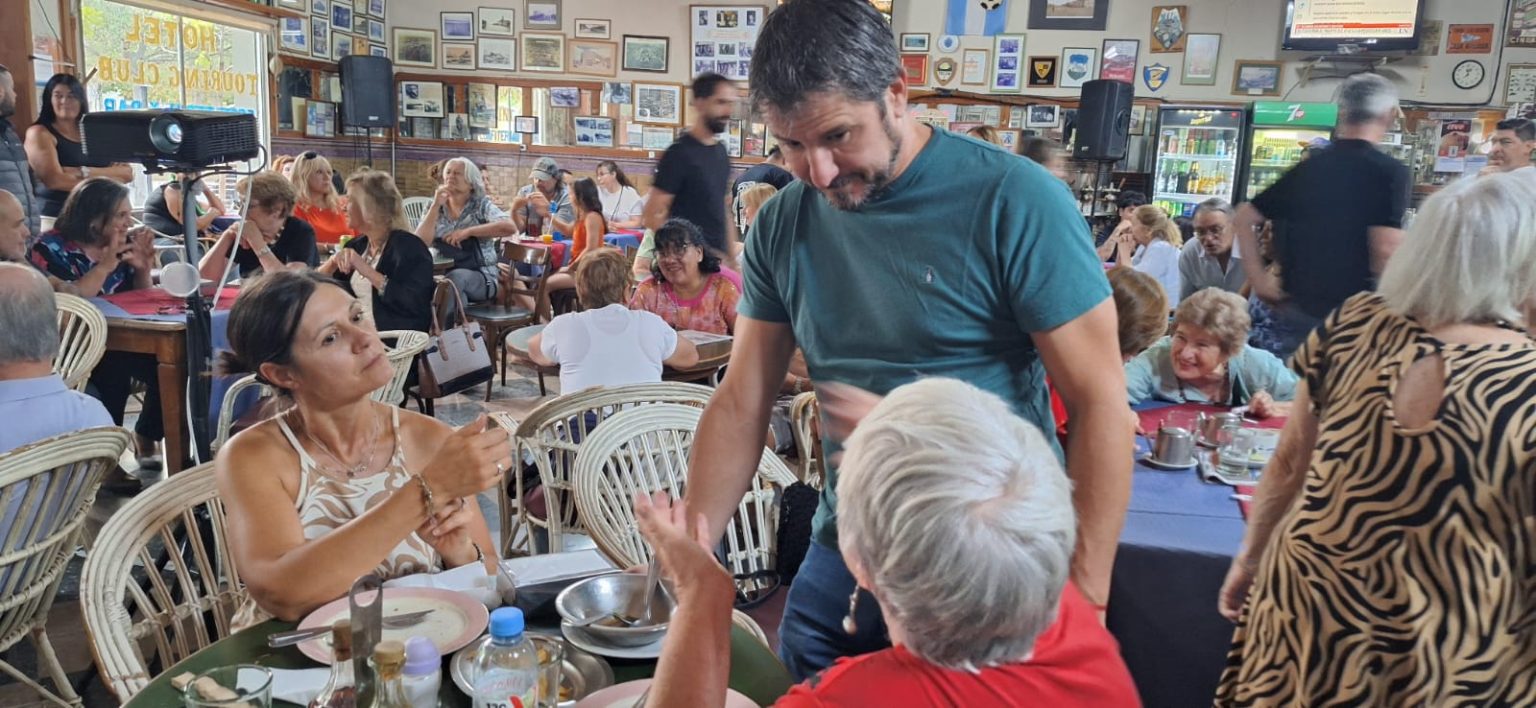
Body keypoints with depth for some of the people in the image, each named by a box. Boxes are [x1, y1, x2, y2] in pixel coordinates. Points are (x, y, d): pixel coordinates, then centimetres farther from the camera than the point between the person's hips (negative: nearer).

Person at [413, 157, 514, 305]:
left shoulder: (481, 205, 3)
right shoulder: (436, 208, 11)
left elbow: (510, 227, -17)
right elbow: (420, 243, -5)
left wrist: (468, 232, -17)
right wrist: (436, 206, -8)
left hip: (482, 277, -2)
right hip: (443, 275, 3)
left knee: (457, 277, -34)